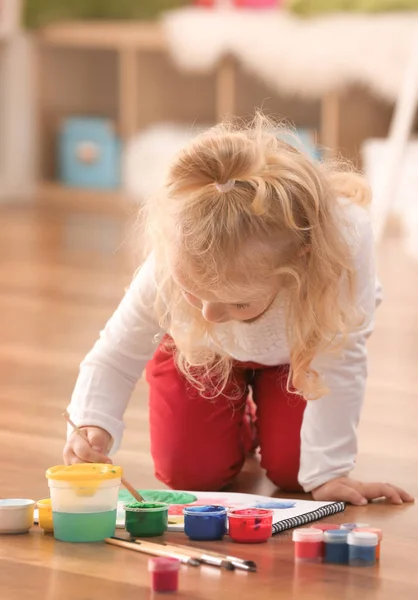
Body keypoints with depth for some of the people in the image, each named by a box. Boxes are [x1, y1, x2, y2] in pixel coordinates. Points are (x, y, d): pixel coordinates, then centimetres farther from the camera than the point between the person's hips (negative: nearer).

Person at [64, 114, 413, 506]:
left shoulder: (346, 242, -47)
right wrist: (92, 431, -45)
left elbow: (338, 363, -35)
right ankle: (239, 426, 28)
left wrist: (326, 474, -31)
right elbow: (114, 357, -26)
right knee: (189, 472, -7)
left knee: (290, 468, -11)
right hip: (201, 348, 1)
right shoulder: (171, 267, -42)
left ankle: (264, 421, 25)